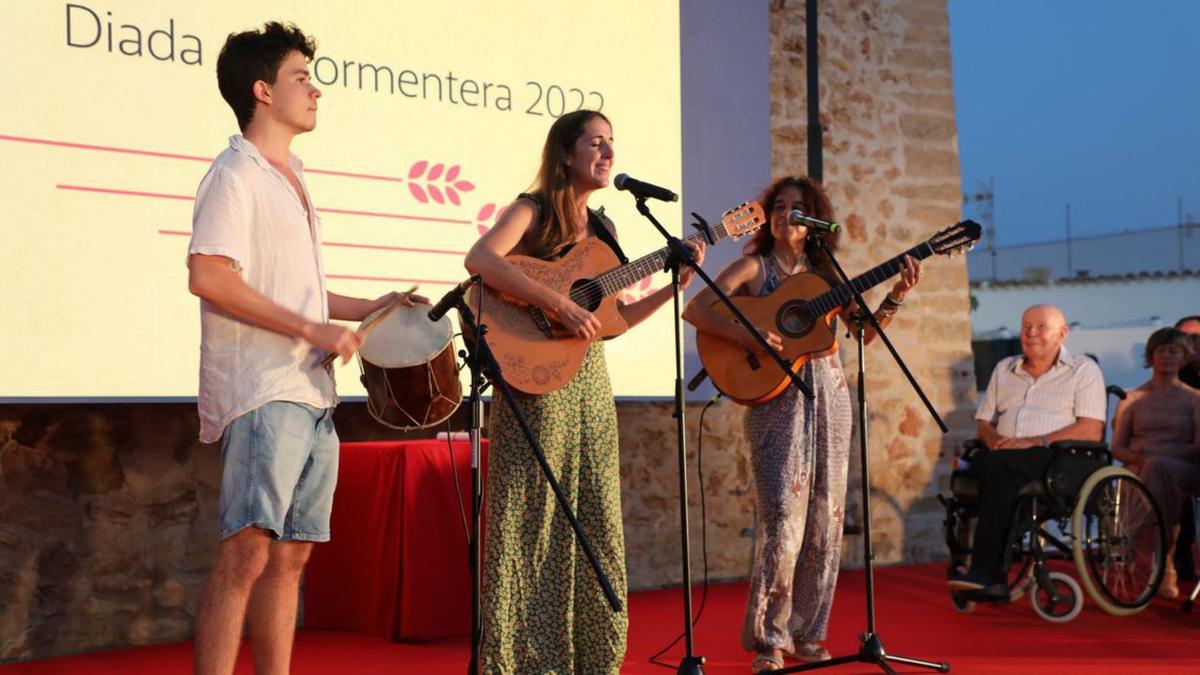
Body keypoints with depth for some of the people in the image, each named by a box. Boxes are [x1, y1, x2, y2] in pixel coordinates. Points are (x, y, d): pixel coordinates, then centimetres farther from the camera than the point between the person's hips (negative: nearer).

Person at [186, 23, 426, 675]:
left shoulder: (290, 180, 22)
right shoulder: (236, 174, -5)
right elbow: (208, 276, -18)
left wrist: (369, 308, 19)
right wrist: (313, 329, -18)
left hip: (311, 396, 9)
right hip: (262, 394, -9)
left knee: (290, 554, 9)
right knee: (247, 551, -15)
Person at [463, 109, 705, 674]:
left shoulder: (602, 228, 16)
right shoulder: (533, 211, -5)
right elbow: (479, 259, -25)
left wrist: (674, 285, 7)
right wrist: (557, 303, -29)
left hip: (589, 380, 7)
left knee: (596, 519, 8)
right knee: (534, 518, -4)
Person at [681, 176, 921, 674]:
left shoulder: (824, 272, 13)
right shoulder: (754, 267, 1)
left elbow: (865, 331, 9)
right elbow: (695, 310, -11)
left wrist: (896, 296, -5)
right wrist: (745, 334, -24)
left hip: (828, 398, 5)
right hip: (776, 401, -5)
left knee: (825, 519, 5)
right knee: (783, 518, -12)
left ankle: (805, 632, 16)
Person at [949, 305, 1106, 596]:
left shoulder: (1083, 370, 9)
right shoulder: (1004, 369, 25)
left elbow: (1091, 430, -5)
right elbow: (983, 423, 24)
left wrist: (1034, 442, -15)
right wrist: (994, 440, -2)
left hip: (1058, 457, -4)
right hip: (1005, 457, 4)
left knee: (997, 463, -34)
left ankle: (986, 571, -36)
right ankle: (994, 579, -37)